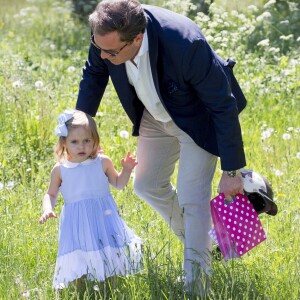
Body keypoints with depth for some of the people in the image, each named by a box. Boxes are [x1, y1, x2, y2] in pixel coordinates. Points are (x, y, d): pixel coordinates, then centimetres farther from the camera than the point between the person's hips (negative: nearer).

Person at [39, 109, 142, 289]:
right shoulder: (60, 170, -1)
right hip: (77, 223, -1)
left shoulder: (103, 163, 0)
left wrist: (127, 170, -2)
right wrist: (48, 209, -7)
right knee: (77, 267, -5)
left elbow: (118, 184, 15)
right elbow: (51, 194, 11)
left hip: (104, 218, 1)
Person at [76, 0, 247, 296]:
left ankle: (195, 282, 2)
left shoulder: (186, 45, -43)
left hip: (197, 120, -6)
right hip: (155, 116, 6)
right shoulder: (106, 34, -28)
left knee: (191, 198, -10)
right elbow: (94, 73, -1)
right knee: (147, 185, 15)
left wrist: (232, 171, -24)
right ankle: (195, 239, 38)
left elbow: (224, 107, -29)